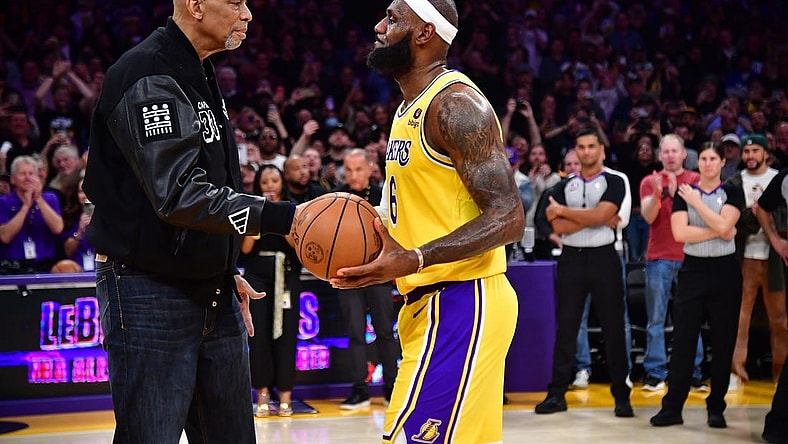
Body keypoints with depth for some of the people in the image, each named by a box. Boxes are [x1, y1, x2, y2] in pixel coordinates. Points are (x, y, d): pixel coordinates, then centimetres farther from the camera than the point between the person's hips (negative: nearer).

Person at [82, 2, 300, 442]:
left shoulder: (202, 78, 15)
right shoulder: (148, 79, -16)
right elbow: (179, 196, -26)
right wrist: (282, 217, -29)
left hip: (214, 294, 9)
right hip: (150, 295, -9)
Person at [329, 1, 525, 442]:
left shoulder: (457, 104, -15)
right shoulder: (411, 110, 17)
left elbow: (508, 217, -21)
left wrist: (414, 260, -29)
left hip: (460, 304, -10)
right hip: (429, 302, 10)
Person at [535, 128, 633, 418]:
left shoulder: (614, 183, 1)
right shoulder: (564, 186, 10)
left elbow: (599, 215, -15)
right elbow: (559, 227, -4)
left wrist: (561, 210, -7)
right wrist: (599, 219, -11)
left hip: (604, 258, -2)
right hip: (571, 259, 3)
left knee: (613, 328, 2)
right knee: (566, 327, 3)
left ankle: (621, 396, 7)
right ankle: (557, 394, 7)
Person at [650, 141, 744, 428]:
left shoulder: (733, 194, 3)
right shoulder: (683, 193, 4)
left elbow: (723, 225, -14)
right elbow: (680, 233, -9)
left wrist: (697, 202, -8)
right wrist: (718, 232, -12)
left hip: (725, 271, 0)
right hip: (693, 269, 0)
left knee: (723, 343, 3)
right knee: (682, 341, -1)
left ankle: (716, 409, 12)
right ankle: (672, 408, 2)